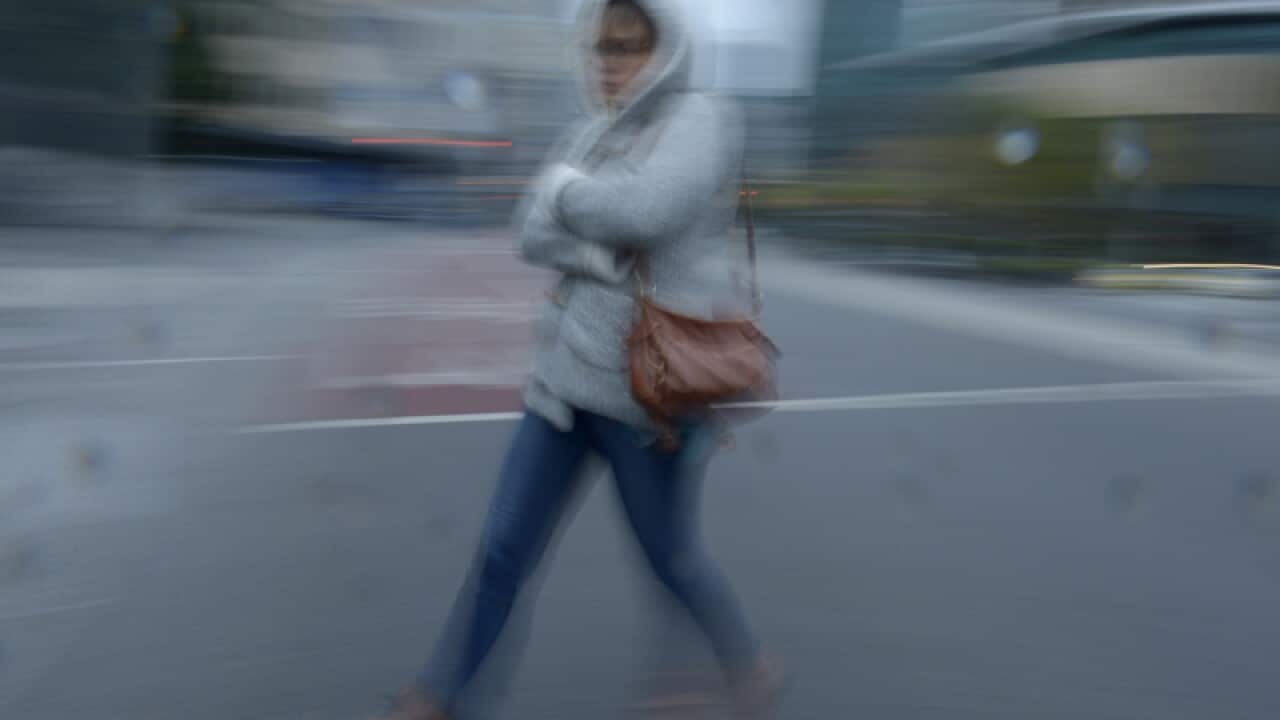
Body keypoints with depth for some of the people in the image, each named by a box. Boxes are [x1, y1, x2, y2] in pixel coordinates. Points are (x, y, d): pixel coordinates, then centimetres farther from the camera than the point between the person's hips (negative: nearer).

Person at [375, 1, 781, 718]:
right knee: (503, 550, 9)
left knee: (673, 558, 12)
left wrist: (563, 188, -9)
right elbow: (536, 232, 2)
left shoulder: (702, 120, -9)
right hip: (569, 375, 6)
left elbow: (645, 209, -26)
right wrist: (603, 252, -16)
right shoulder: (592, 134, 11)